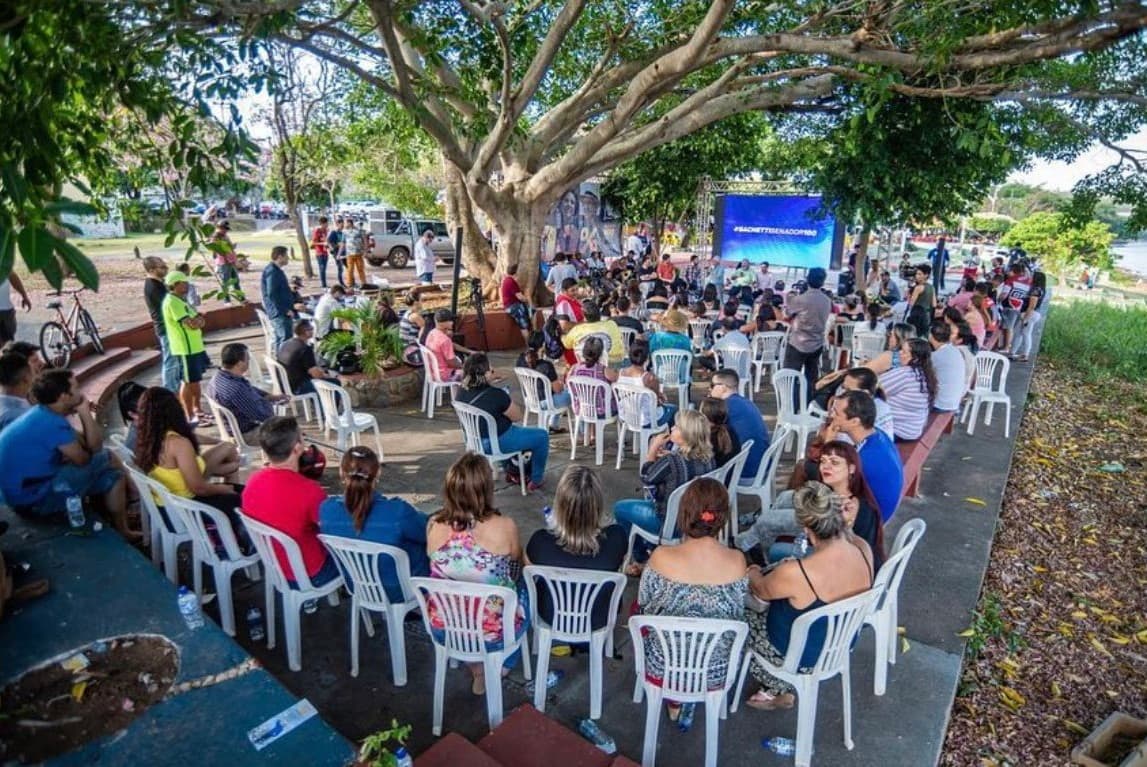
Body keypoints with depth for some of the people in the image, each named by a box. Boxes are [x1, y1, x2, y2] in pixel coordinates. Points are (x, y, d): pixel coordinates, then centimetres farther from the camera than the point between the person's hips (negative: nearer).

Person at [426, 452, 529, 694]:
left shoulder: (434, 524, -15)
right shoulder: (504, 527, -23)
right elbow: (517, 569, -2)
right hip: (493, 632, -3)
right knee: (523, 587, 27)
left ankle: (476, 666, 35)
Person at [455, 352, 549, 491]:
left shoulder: (461, 393, -9)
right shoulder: (496, 394, -30)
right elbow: (517, 416, -14)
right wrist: (508, 401, 1)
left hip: (475, 441, 8)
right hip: (498, 444, -8)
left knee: (515, 430, 37)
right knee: (542, 436, 12)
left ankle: (512, 471, 44)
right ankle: (536, 480, 23)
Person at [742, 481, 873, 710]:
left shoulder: (795, 574, -39)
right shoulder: (863, 549, -24)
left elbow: (761, 590, -13)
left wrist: (753, 573, 6)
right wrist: (839, 520, -9)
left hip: (800, 657, -5)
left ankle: (780, 689, 32)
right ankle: (782, 688, 33)